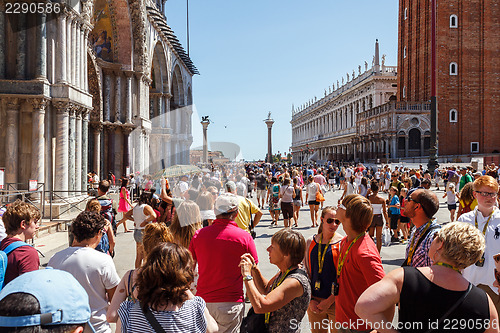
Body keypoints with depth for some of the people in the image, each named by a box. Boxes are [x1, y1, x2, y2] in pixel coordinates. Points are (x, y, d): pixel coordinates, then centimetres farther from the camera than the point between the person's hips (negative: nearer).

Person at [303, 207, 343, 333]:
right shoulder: (310, 242, 3)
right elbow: (306, 273, 7)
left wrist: (330, 300, -12)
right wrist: (310, 299, -1)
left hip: (335, 301, -3)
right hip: (313, 301, 3)